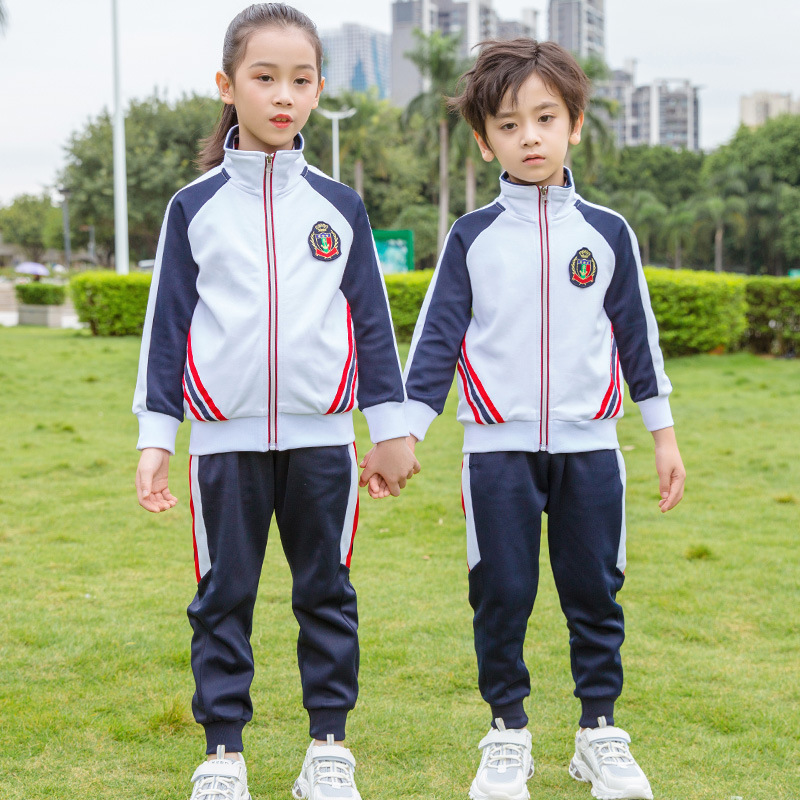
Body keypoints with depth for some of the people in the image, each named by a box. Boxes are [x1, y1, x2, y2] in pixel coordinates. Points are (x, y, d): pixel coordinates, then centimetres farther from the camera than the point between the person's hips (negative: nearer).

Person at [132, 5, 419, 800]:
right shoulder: (194, 206, 4)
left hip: (320, 436, 1)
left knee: (325, 592, 7)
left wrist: (391, 429, 8)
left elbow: (371, 320, 10)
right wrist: (154, 437, 1)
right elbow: (166, 323, 5)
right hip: (225, 438, -1)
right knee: (223, 596, 4)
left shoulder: (339, 207, 7)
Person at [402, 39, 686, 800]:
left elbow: (637, 335, 11)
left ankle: (599, 730, 20)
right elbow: (436, 337, 3)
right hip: (498, 450, -1)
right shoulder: (472, 237, 3)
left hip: (588, 446, 1)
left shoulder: (606, 233, 6)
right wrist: (403, 434, -3)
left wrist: (663, 434, 11)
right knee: (501, 595, 3)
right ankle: (508, 735, 17)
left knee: (595, 593, 6)